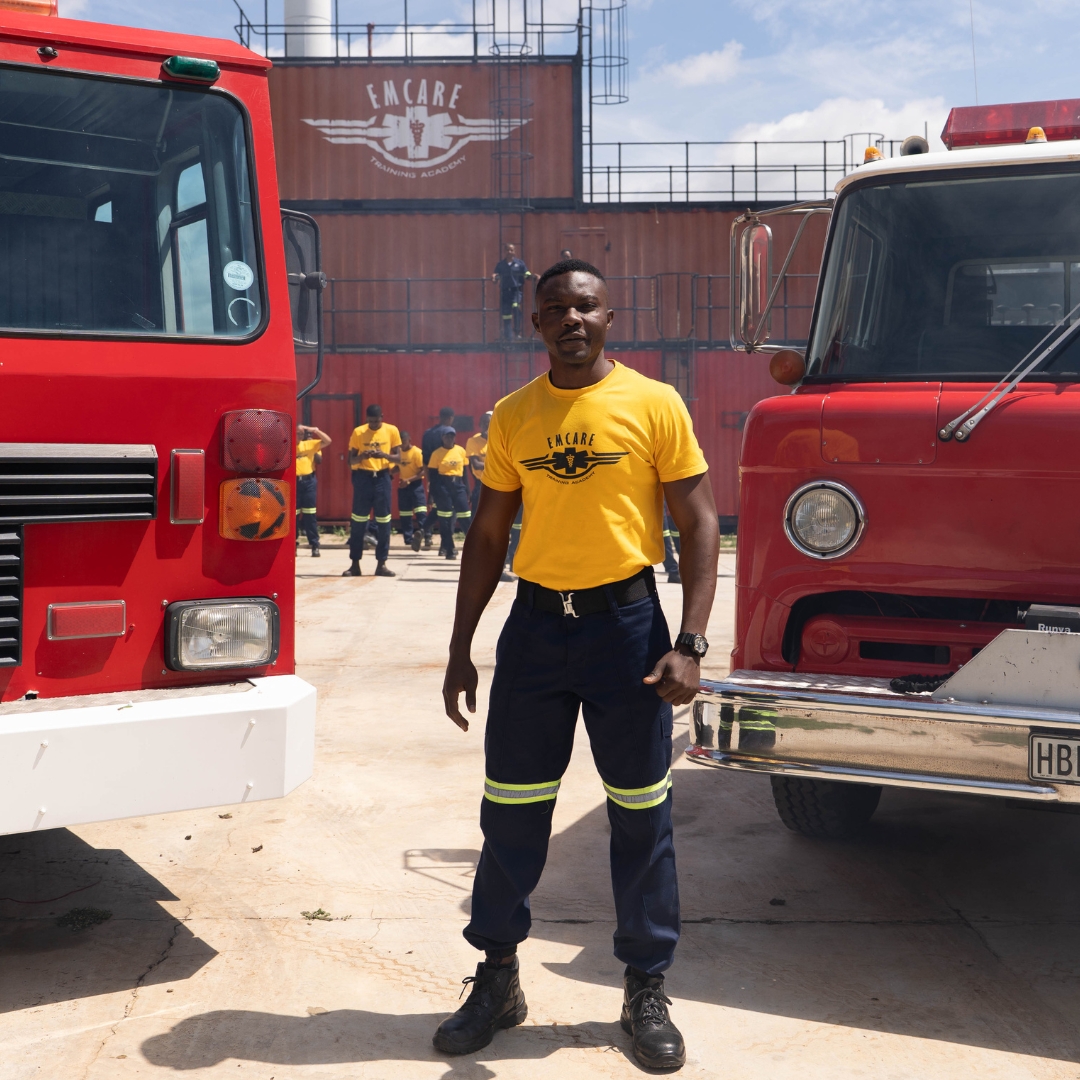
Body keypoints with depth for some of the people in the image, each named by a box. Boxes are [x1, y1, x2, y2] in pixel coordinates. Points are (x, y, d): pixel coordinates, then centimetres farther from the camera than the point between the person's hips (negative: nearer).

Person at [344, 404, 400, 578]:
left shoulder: (392, 431, 2)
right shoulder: (358, 432, 0)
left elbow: (398, 459, 1)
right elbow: (351, 461, 1)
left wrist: (384, 455, -18)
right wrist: (362, 456, -20)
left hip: (382, 478, 1)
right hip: (363, 478, -1)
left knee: (383, 522, 1)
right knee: (358, 521, 0)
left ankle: (381, 564, 7)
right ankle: (355, 564, 5)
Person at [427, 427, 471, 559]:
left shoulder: (461, 451, 6)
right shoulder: (437, 454, -2)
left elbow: (465, 471, 10)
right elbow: (432, 474, -1)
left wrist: (467, 490, 8)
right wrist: (433, 493, -5)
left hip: (458, 484, 2)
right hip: (443, 485, -2)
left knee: (465, 516, 1)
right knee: (445, 518, 1)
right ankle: (449, 549, 8)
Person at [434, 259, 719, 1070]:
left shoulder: (655, 405, -4)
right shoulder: (513, 417, 6)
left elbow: (698, 524, -4)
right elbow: (489, 534, 10)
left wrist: (689, 645, -13)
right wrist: (460, 650, 8)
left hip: (625, 622, -2)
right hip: (535, 623, 3)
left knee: (641, 816, 7)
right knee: (511, 812, 9)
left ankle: (647, 990, 23)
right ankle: (498, 978, 27)